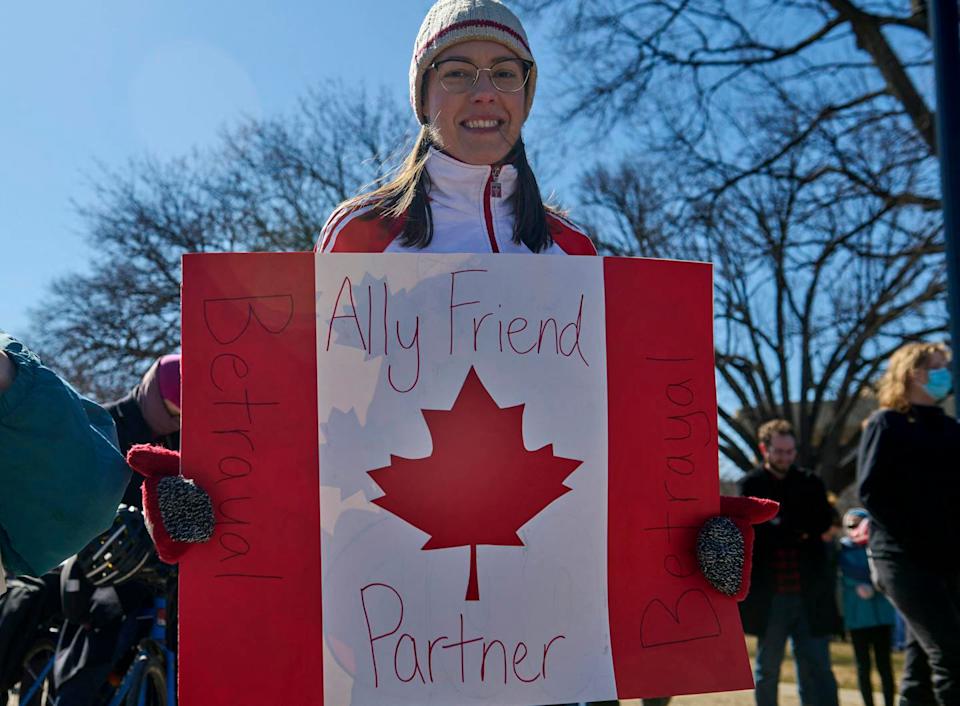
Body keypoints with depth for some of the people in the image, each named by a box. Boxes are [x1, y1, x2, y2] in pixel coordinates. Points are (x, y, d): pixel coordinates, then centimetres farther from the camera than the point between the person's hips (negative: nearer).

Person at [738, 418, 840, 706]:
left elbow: (824, 521, -5)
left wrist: (780, 527, -13)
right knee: (767, 669, 9)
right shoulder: (751, 485, 3)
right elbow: (754, 531, -12)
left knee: (818, 667, 1)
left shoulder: (810, 483, 10)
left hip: (810, 595, 2)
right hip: (769, 595, -2)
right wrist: (800, 531, -14)